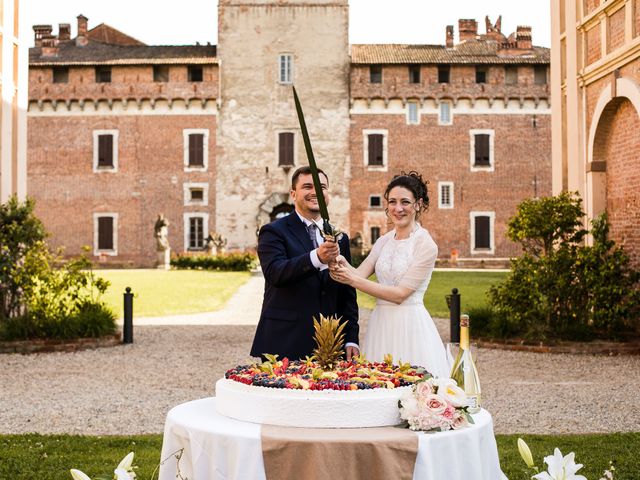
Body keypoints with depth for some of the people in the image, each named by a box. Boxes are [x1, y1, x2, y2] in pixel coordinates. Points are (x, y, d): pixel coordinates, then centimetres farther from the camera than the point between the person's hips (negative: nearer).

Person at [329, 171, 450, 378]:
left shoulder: (426, 245, -10)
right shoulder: (384, 241, 10)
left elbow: (401, 294, -15)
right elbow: (359, 274, 0)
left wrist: (353, 280, -17)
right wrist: (343, 264, -22)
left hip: (410, 325, -6)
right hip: (381, 323, 6)